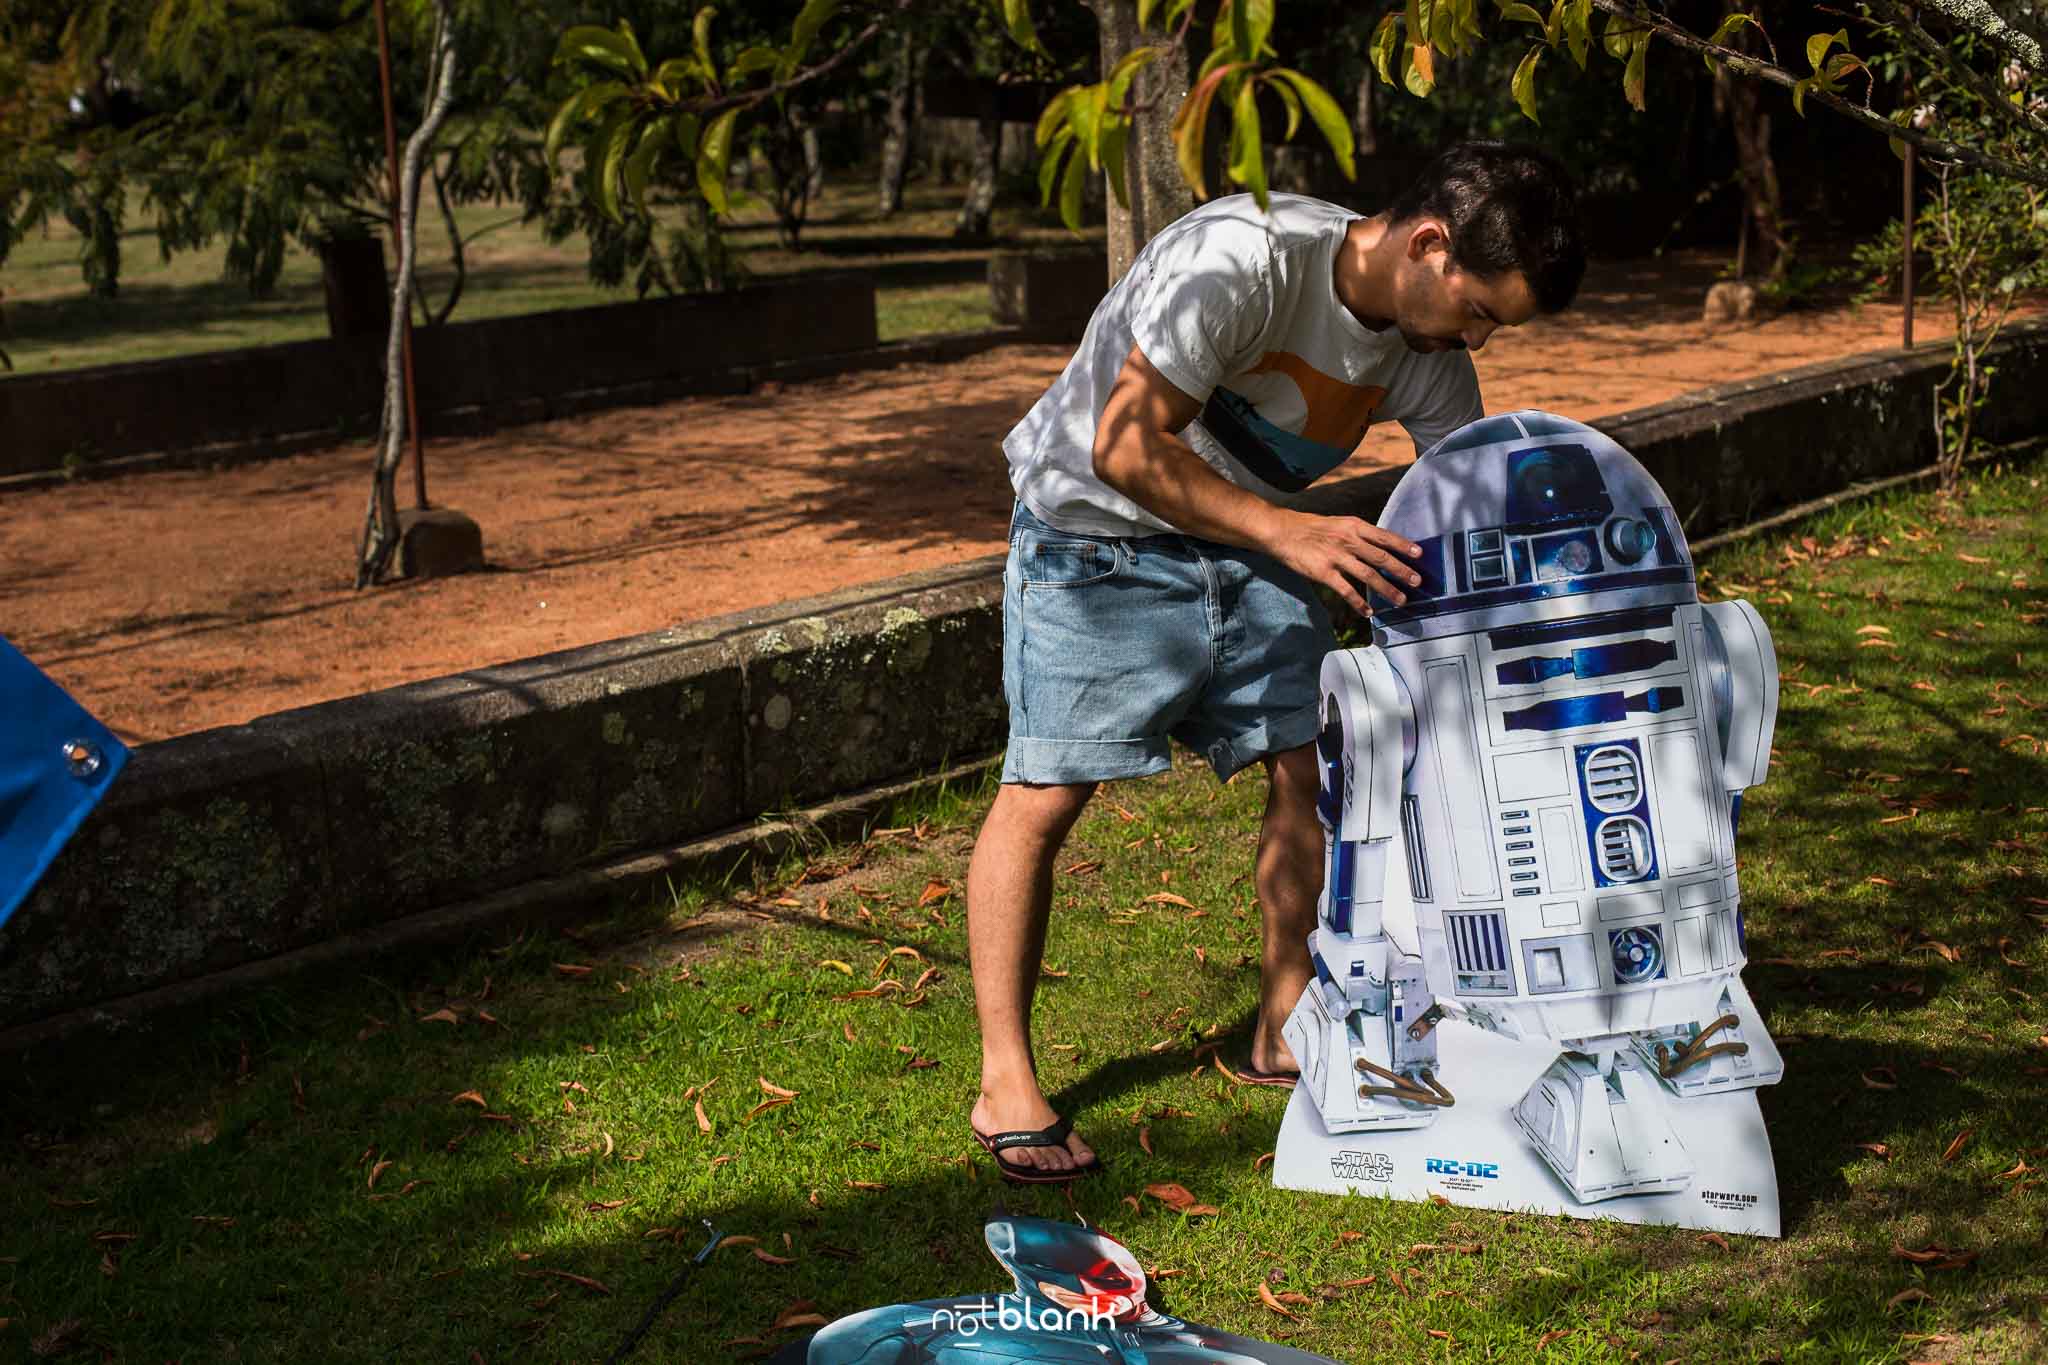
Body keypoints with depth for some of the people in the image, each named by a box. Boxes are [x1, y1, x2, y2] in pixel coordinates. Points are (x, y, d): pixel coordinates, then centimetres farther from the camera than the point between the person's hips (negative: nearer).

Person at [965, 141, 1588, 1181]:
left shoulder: (1431, 359, -9)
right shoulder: (1239, 259, -31)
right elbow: (1128, 447, -33)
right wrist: (1291, 534, -43)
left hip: (1253, 539, 7)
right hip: (1098, 525, -6)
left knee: (1312, 763, 1)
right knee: (1046, 790, -10)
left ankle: (1284, 1030, 18)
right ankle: (1005, 1086, -1)